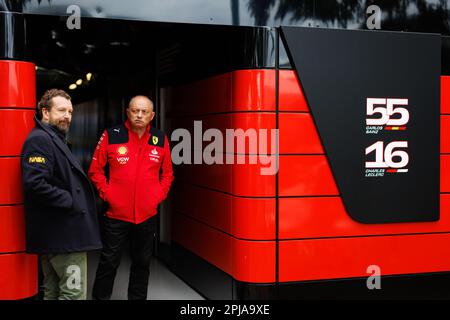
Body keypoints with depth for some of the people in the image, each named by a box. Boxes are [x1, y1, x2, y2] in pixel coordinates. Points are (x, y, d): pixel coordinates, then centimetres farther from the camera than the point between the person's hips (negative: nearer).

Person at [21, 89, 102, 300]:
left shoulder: (55, 139, 20)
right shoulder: (39, 140, -13)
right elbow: (35, 184, -26)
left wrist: (75, 198, 10)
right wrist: (70, 202, -18)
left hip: (54, 235, 11)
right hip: (63, 234, -11)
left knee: (53, 292, 16)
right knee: (74, 293, -7)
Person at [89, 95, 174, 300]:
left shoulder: (161, 139, 2)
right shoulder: (111, 136, -7)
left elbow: (167, 173, 12)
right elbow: (95, 169, -1)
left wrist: (160, 194, 0)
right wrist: (106, 193, -8)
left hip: (147, 215, 3)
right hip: (116, 214, -3)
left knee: (142, 262, 15)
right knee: (109, 262, 6)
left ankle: (138, 297, 30)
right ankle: (100, 297, 22)